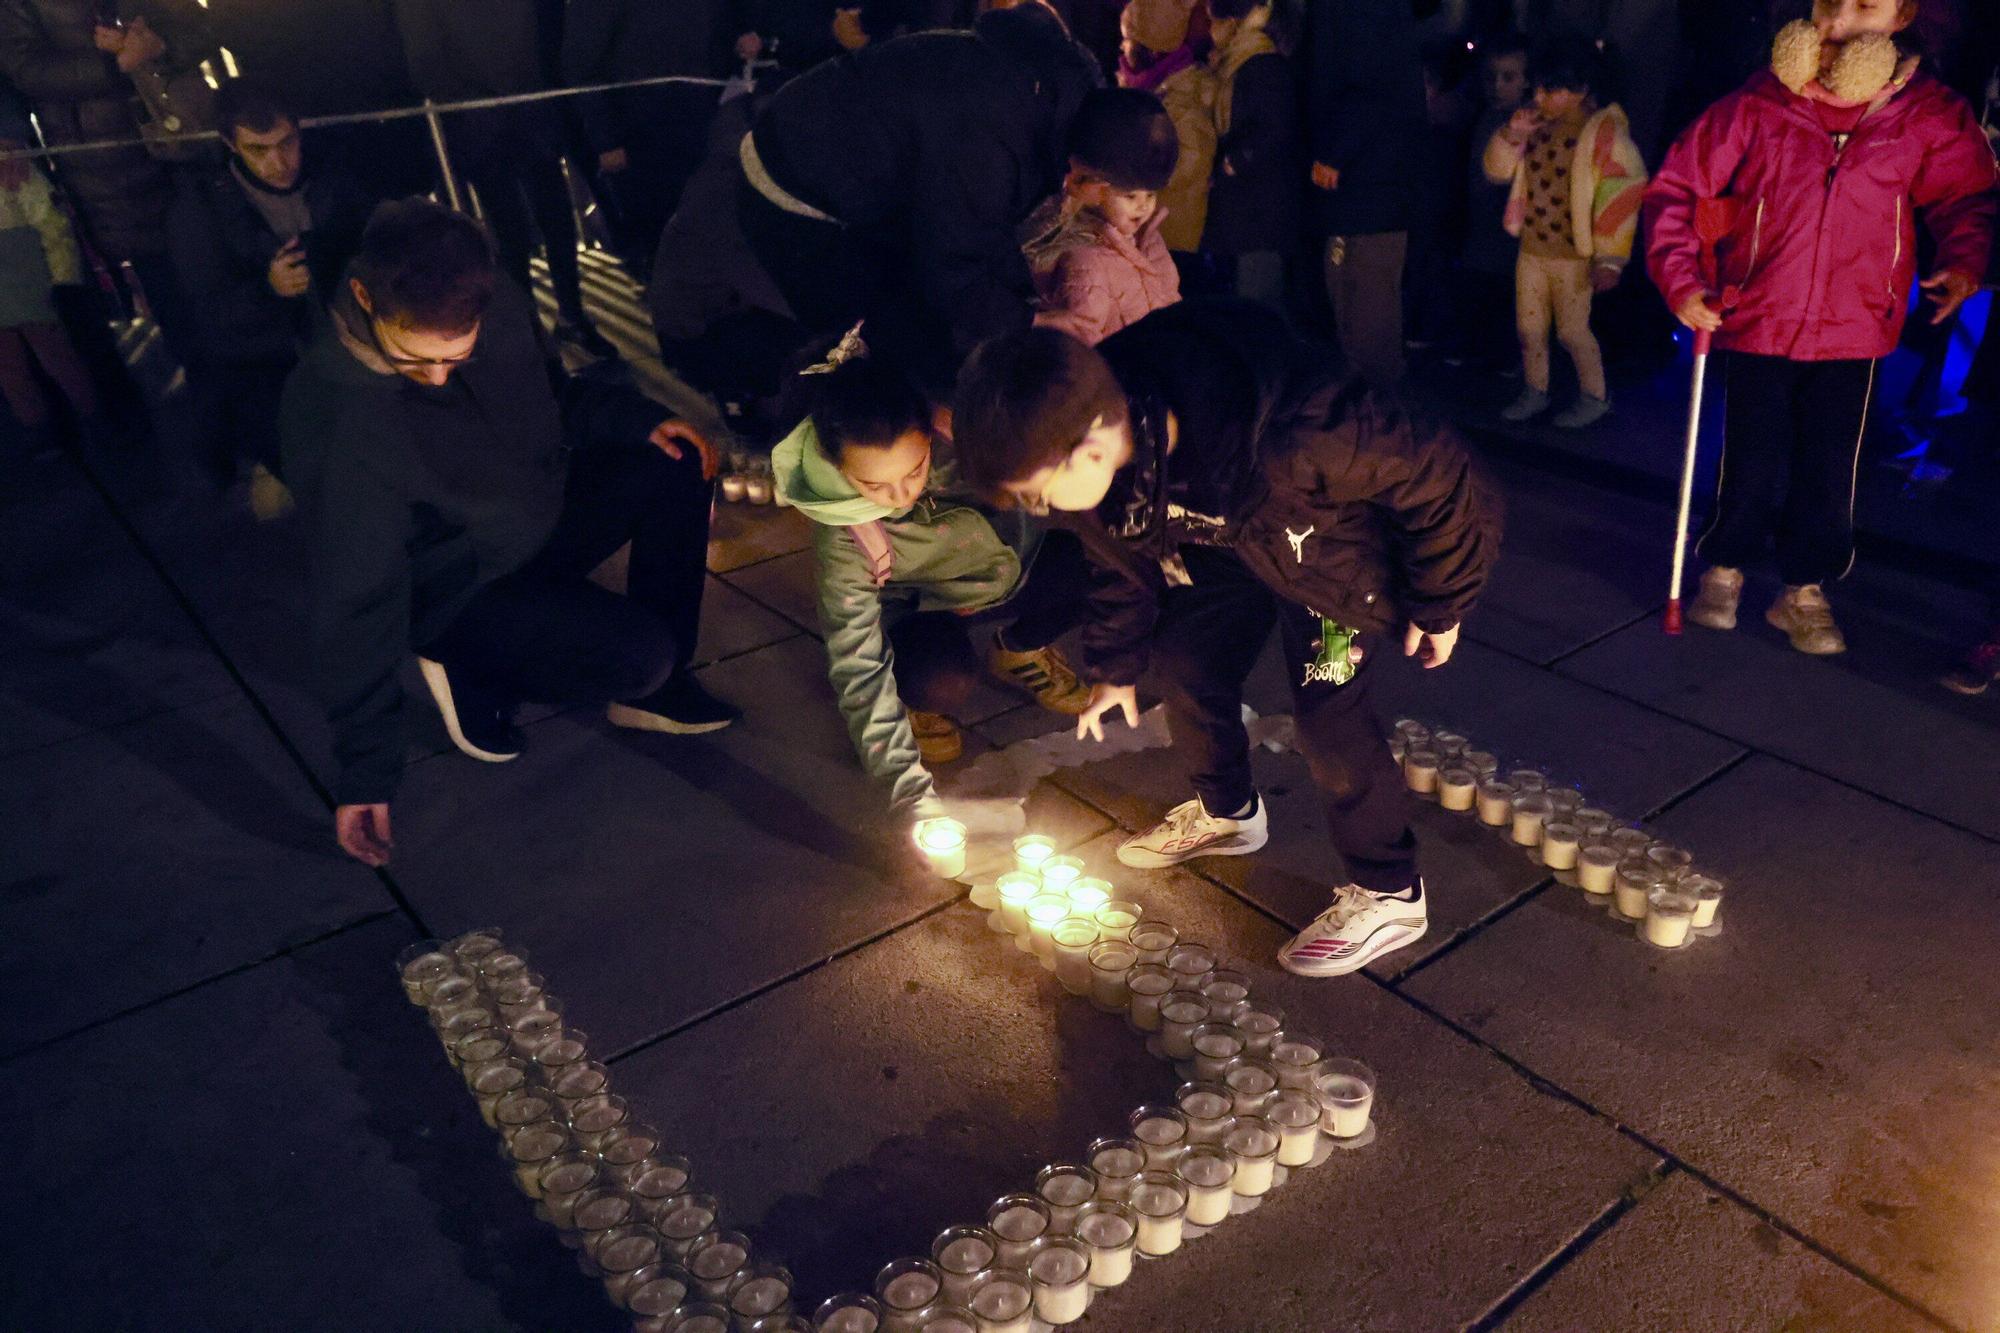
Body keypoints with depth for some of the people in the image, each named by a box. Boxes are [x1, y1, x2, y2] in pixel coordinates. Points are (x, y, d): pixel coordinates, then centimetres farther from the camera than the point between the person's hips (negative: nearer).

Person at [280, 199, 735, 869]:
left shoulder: (500, 307, -17)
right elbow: (355, 604, -27)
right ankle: (474, 678, 2)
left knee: (678, 464, -8)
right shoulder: (331, 417, -32)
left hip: (547, 515, 7)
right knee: (639, 653, -26)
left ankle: (653, 688, 2)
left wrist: (636, 418, -9)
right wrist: (364, 771, -23)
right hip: (462, 593, -7)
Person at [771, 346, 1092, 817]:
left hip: (1014, 569, 4)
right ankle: (911, 700, 4)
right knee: (941, 681, -37)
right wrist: (913, 793, -34)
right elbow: (858, 670, -30)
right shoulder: (840, 544, -33)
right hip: (925, 609, -4)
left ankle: (1018, 653, 8)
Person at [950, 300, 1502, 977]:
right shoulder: (1083, 449, -25)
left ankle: (1389, 894, 10)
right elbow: (1122, 553, -1)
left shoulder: (1292, 432, -48)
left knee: (1326, 709, -12)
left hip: (1341, 538, -6)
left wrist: (1438, 605, -16)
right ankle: (1226, 813, 38)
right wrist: (1115, 666, 10)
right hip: (1227, 535, 6)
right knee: (1185, 665, 10)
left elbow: (1444, 480, -30)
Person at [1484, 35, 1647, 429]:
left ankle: (1594, 396, 20)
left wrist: (1609, 259, -16)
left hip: (1572, 253, -6)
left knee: (1572, 330, 1)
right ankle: (1534, 392, 30)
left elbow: (1623, 197, -14)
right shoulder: (1537, 125, 4)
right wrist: (1510, 137, -9)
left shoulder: (1604, 130, -13)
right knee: (1529, 327, 13)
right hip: (1531, 248, 6)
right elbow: (1498, 171, 12)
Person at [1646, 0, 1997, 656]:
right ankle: (1723, 570, 29)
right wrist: (1679, 279, -12)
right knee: (1753, 473, 4)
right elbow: (1676, 188, -2)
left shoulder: (1929, 116, -1)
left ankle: (1805, 590, 27)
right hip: (1757, 325, -1)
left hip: (1851, 336, 1)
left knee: (1830, 478, 7)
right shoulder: (1758, 106, -6)